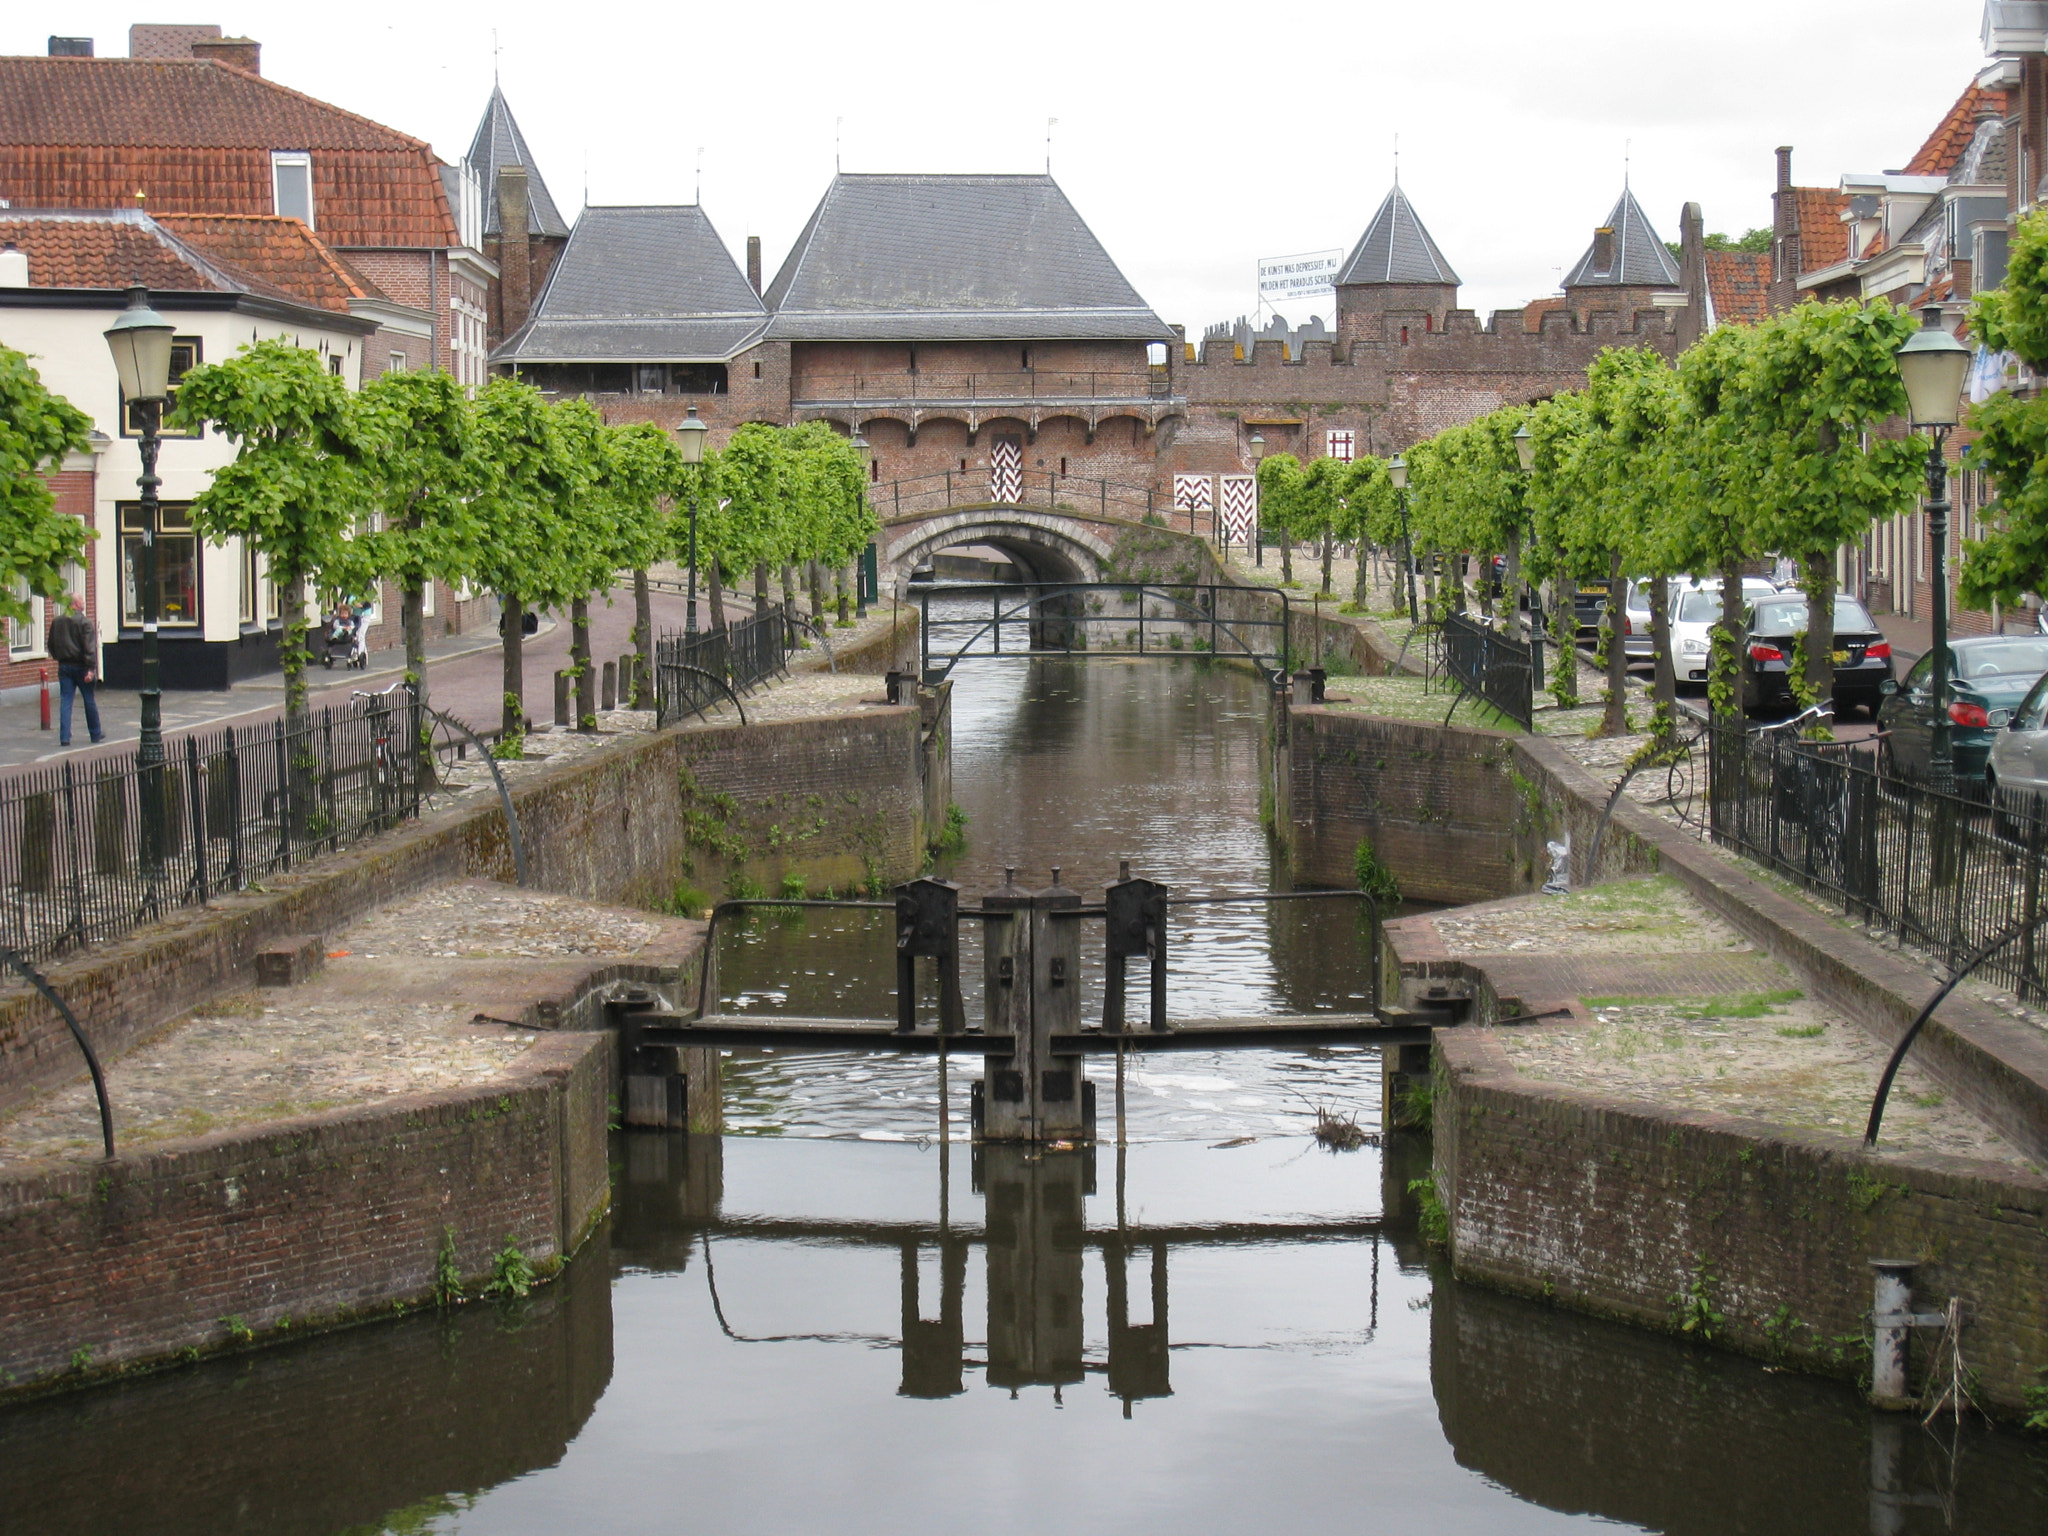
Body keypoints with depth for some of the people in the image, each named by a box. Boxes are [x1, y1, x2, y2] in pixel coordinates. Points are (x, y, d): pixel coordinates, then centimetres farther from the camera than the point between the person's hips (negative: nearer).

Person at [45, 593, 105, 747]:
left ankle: (64, 737, -4)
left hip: (64, 666, 4)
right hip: (80, 666, -4)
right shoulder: (85, 622, -12)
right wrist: (90, 669, -20)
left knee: (66, 701, 3)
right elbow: (89, 647, -18)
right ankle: (95, 733, 20)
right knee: (89, 701, 9)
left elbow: (51, 645, 14)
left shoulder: (56, 622, 6)